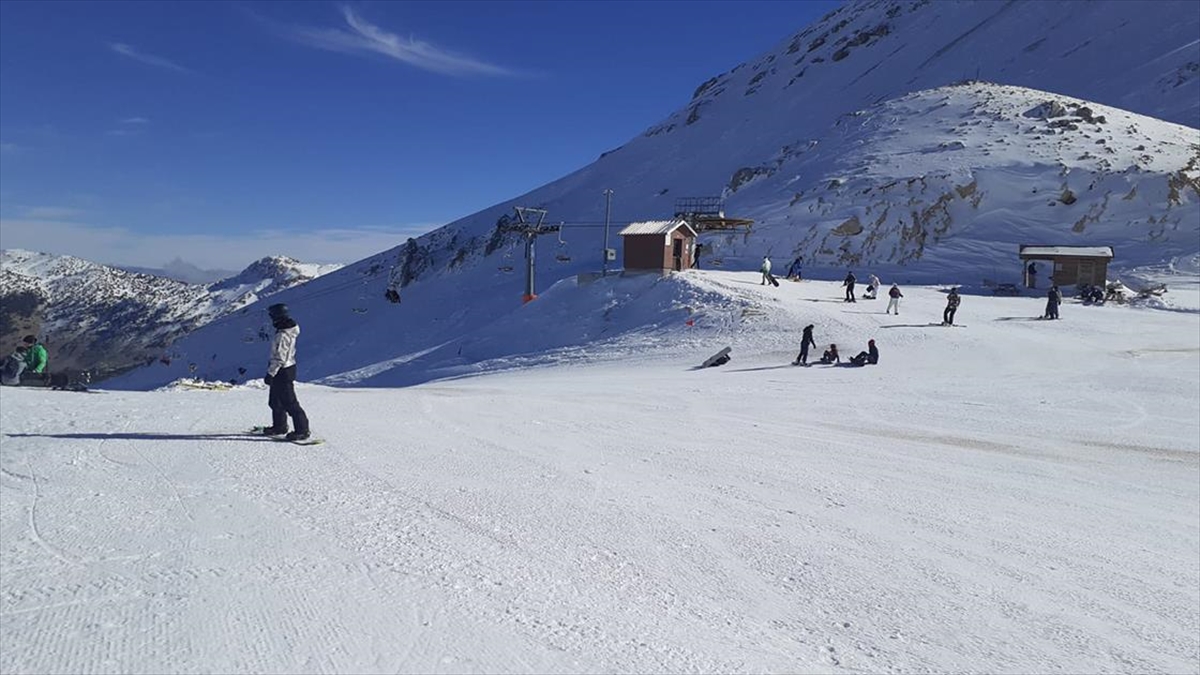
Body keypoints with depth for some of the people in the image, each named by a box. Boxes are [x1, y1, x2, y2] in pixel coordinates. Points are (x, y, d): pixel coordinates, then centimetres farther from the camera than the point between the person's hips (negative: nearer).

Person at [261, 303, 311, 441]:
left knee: (289, 403, -5)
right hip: (288, 368, 10)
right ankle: (279, 426, 35)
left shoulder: (283, 335, -24)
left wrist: (270, 374, -20)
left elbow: (279, 358, -25)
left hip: (282, 371, -10)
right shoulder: (289, 330, 7)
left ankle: (302, 431, -1)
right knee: (275, 401, 21)